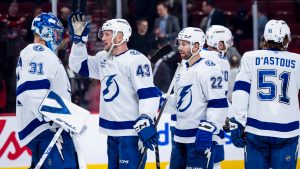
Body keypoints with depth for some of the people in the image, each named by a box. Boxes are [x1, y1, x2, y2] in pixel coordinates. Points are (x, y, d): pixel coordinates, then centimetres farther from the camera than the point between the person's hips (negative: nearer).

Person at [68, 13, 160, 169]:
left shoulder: (136, 60, -14)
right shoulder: (103, 59, 12)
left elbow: (148, 94, -19)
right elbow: (78, 65, 23)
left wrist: (145, 123, -27)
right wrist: (79, 39, 10)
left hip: (132, 132, -9)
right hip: (112, 132, 9)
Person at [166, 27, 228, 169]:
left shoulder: (208, 68, -13)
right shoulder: (183, 69, 17)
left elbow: (218, 104, -19)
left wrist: (207, 130, -24)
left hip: (200, 137, -10)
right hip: (180, 136, 10)